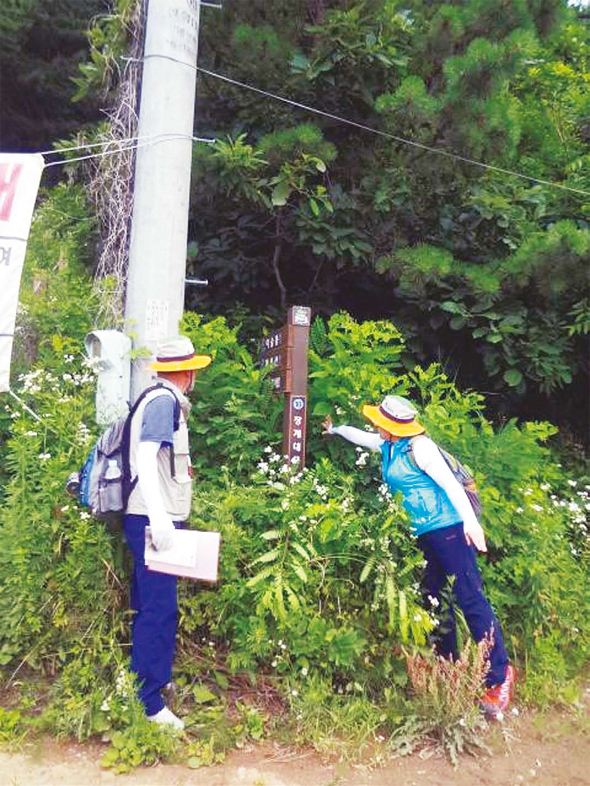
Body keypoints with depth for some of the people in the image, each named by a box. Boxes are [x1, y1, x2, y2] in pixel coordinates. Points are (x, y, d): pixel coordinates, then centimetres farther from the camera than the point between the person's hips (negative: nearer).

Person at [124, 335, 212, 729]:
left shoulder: (164, 401, 14)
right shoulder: (165, 402, -15)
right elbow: (144, 458, -27)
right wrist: (158, 516, -35)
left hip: (156, 519, 10)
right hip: (154, 520, -10)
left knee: (151, 606, 20)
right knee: (159, 609, -3)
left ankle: (152, 678, 35)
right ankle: (148, 701, 8)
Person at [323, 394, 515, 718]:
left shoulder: (418, 447, -14)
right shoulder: (389, 446, 12)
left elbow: (450, 482, -20)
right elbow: (361, 437, 31)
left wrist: (470, 522, -26)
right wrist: (334, 428, 42)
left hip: (448, 529, -10)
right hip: (423, 534, 10)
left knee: (471, 599, -9)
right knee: (435, 599, 13)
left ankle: (500, 675, -1)